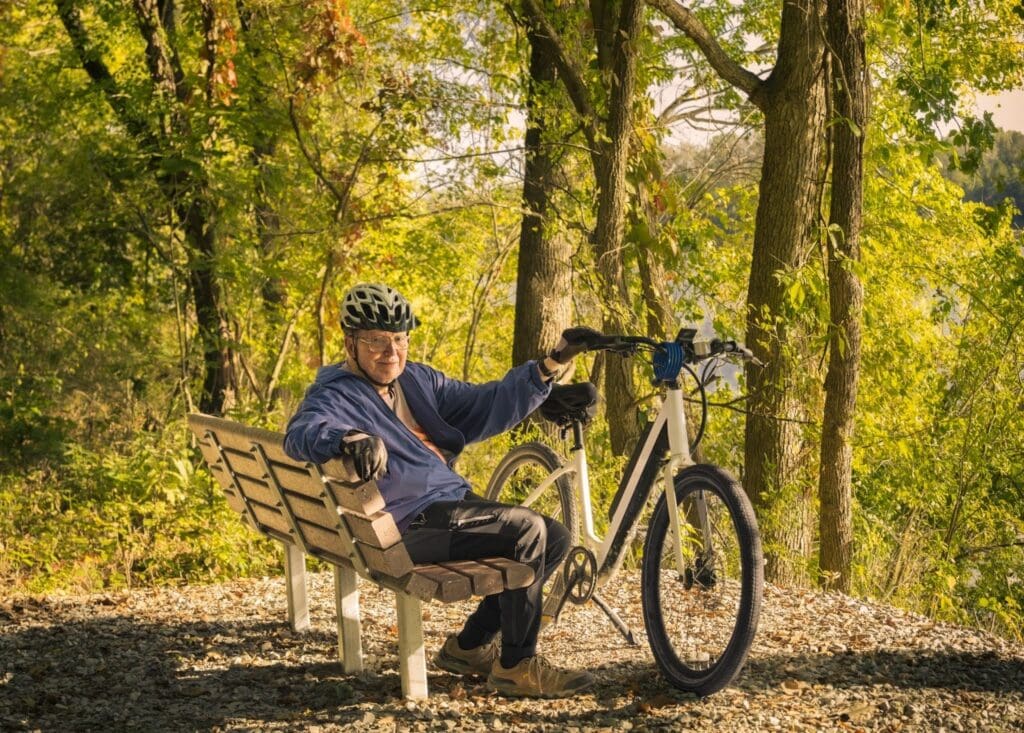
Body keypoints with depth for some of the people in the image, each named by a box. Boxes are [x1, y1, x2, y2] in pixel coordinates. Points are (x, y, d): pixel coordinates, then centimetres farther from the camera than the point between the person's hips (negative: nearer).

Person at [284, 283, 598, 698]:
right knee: (528, 531, -22)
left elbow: (485, 406, 15)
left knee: (555, 539, 5)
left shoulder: (415, 380, 15)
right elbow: (302, 433, -32)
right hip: (411, 525, -9)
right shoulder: (337, 396, -10)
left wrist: (550, 366, 4)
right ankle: (516, 667, -11)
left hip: (454, 500, 9)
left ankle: (470, 647, 13)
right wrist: (351, 439, -54)